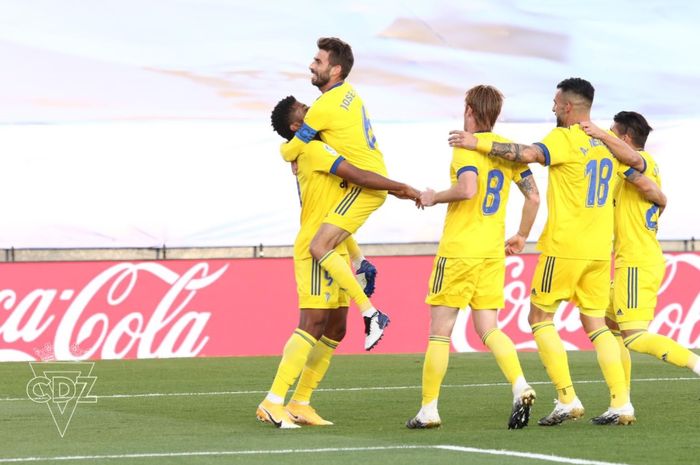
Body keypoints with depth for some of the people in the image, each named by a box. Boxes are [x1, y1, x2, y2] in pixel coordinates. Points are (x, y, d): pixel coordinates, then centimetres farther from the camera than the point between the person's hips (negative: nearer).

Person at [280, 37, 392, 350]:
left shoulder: (325, 106, -18)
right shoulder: (347, 93, 10)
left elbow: (290, 153, -9)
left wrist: (285, 149, 13)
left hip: (365, 184, -10)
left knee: (319, 247, -16)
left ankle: (371, 314, -19)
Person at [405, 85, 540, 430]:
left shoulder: (467, 146, -10)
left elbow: (467, 189, -26)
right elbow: (533, 197, 12)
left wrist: (434, 197, -9)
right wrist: (522, 237, 23)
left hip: (459, 250, -6)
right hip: (493, 252, 6)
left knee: (440, 330, 1)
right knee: (488, 328, 7)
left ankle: (429, 409, 3)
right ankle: (520, 386, -17)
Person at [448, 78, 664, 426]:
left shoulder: (565, 138, -11)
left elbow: (528, 154, -26)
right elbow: (639, 165, 20)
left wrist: (478, 143, -23)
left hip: (564, 247, -7)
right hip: (599, 250, 7)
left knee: (540, 318, 4)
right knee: (595, 324, 10)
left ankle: (567, 400, -4)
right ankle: (621, 404, 1)